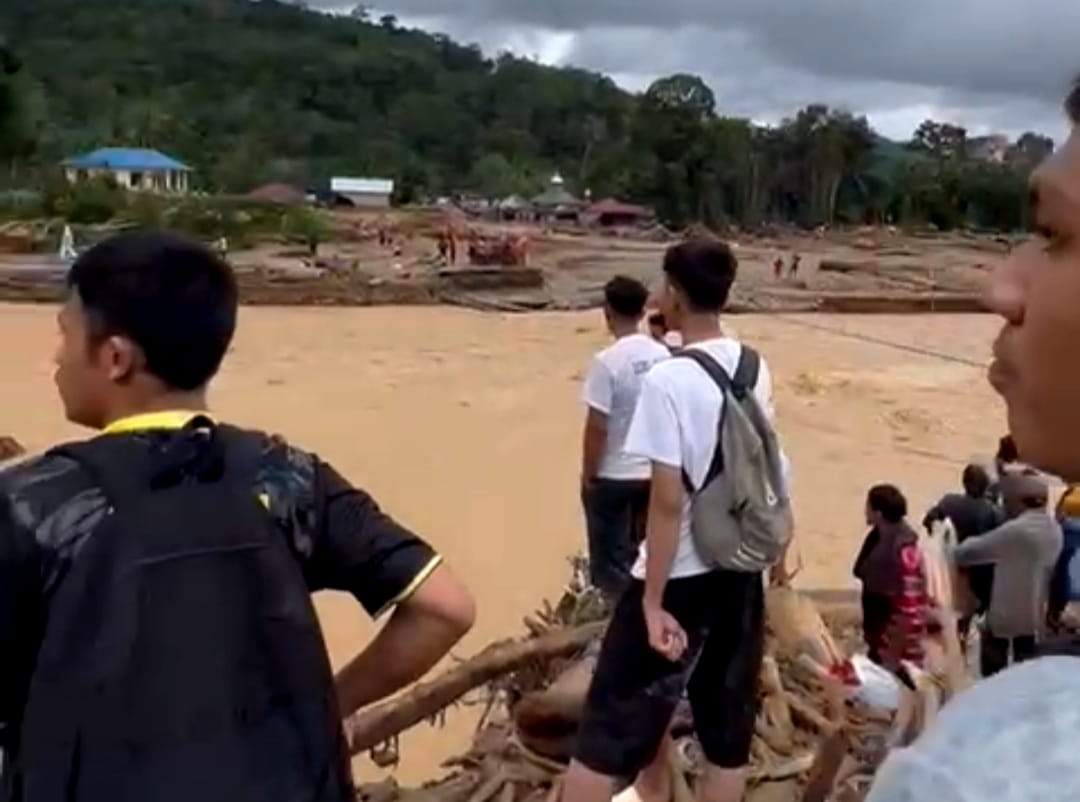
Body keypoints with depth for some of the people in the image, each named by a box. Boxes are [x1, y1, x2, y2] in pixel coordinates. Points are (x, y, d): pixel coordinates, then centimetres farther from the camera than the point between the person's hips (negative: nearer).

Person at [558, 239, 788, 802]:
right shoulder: (756, 370, 2)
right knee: (729, 733, 15)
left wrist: (653, 601, -15)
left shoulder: (667, 379, -18)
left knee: (610, 726, 5)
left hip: (681, 578, -7)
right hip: (743, 570, 7)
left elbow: (668, 501, -20)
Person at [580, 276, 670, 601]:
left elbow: (597, 427, -18)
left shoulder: (607, 361, -19)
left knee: (610, 562, 8)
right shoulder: (663, 356, -2)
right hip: (654, 472, 6)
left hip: (612, 476, -6)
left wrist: (588, 475, -5)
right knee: (642, 554, 19)